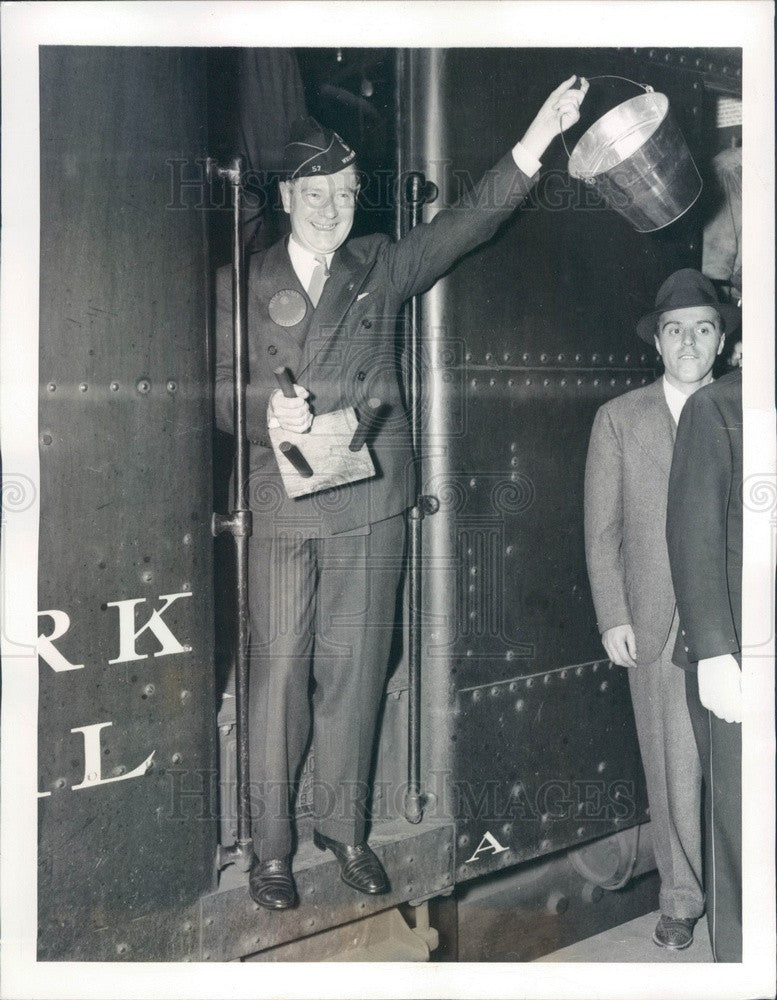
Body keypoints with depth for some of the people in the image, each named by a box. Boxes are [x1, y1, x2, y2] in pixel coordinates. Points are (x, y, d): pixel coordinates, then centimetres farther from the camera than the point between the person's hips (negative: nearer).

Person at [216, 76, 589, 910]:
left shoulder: (381, 267, 11)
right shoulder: (242, 283, 8)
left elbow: (467, 222, 0)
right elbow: (220, 388, 5)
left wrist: (535, 143, -12)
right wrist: (267, 407, -16)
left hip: (370, 505, 2)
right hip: (282, 508, -1)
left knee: (354, 672, 8)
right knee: (279, 674, 1)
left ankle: (345, 829, 24)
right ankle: (270, 848, 15)